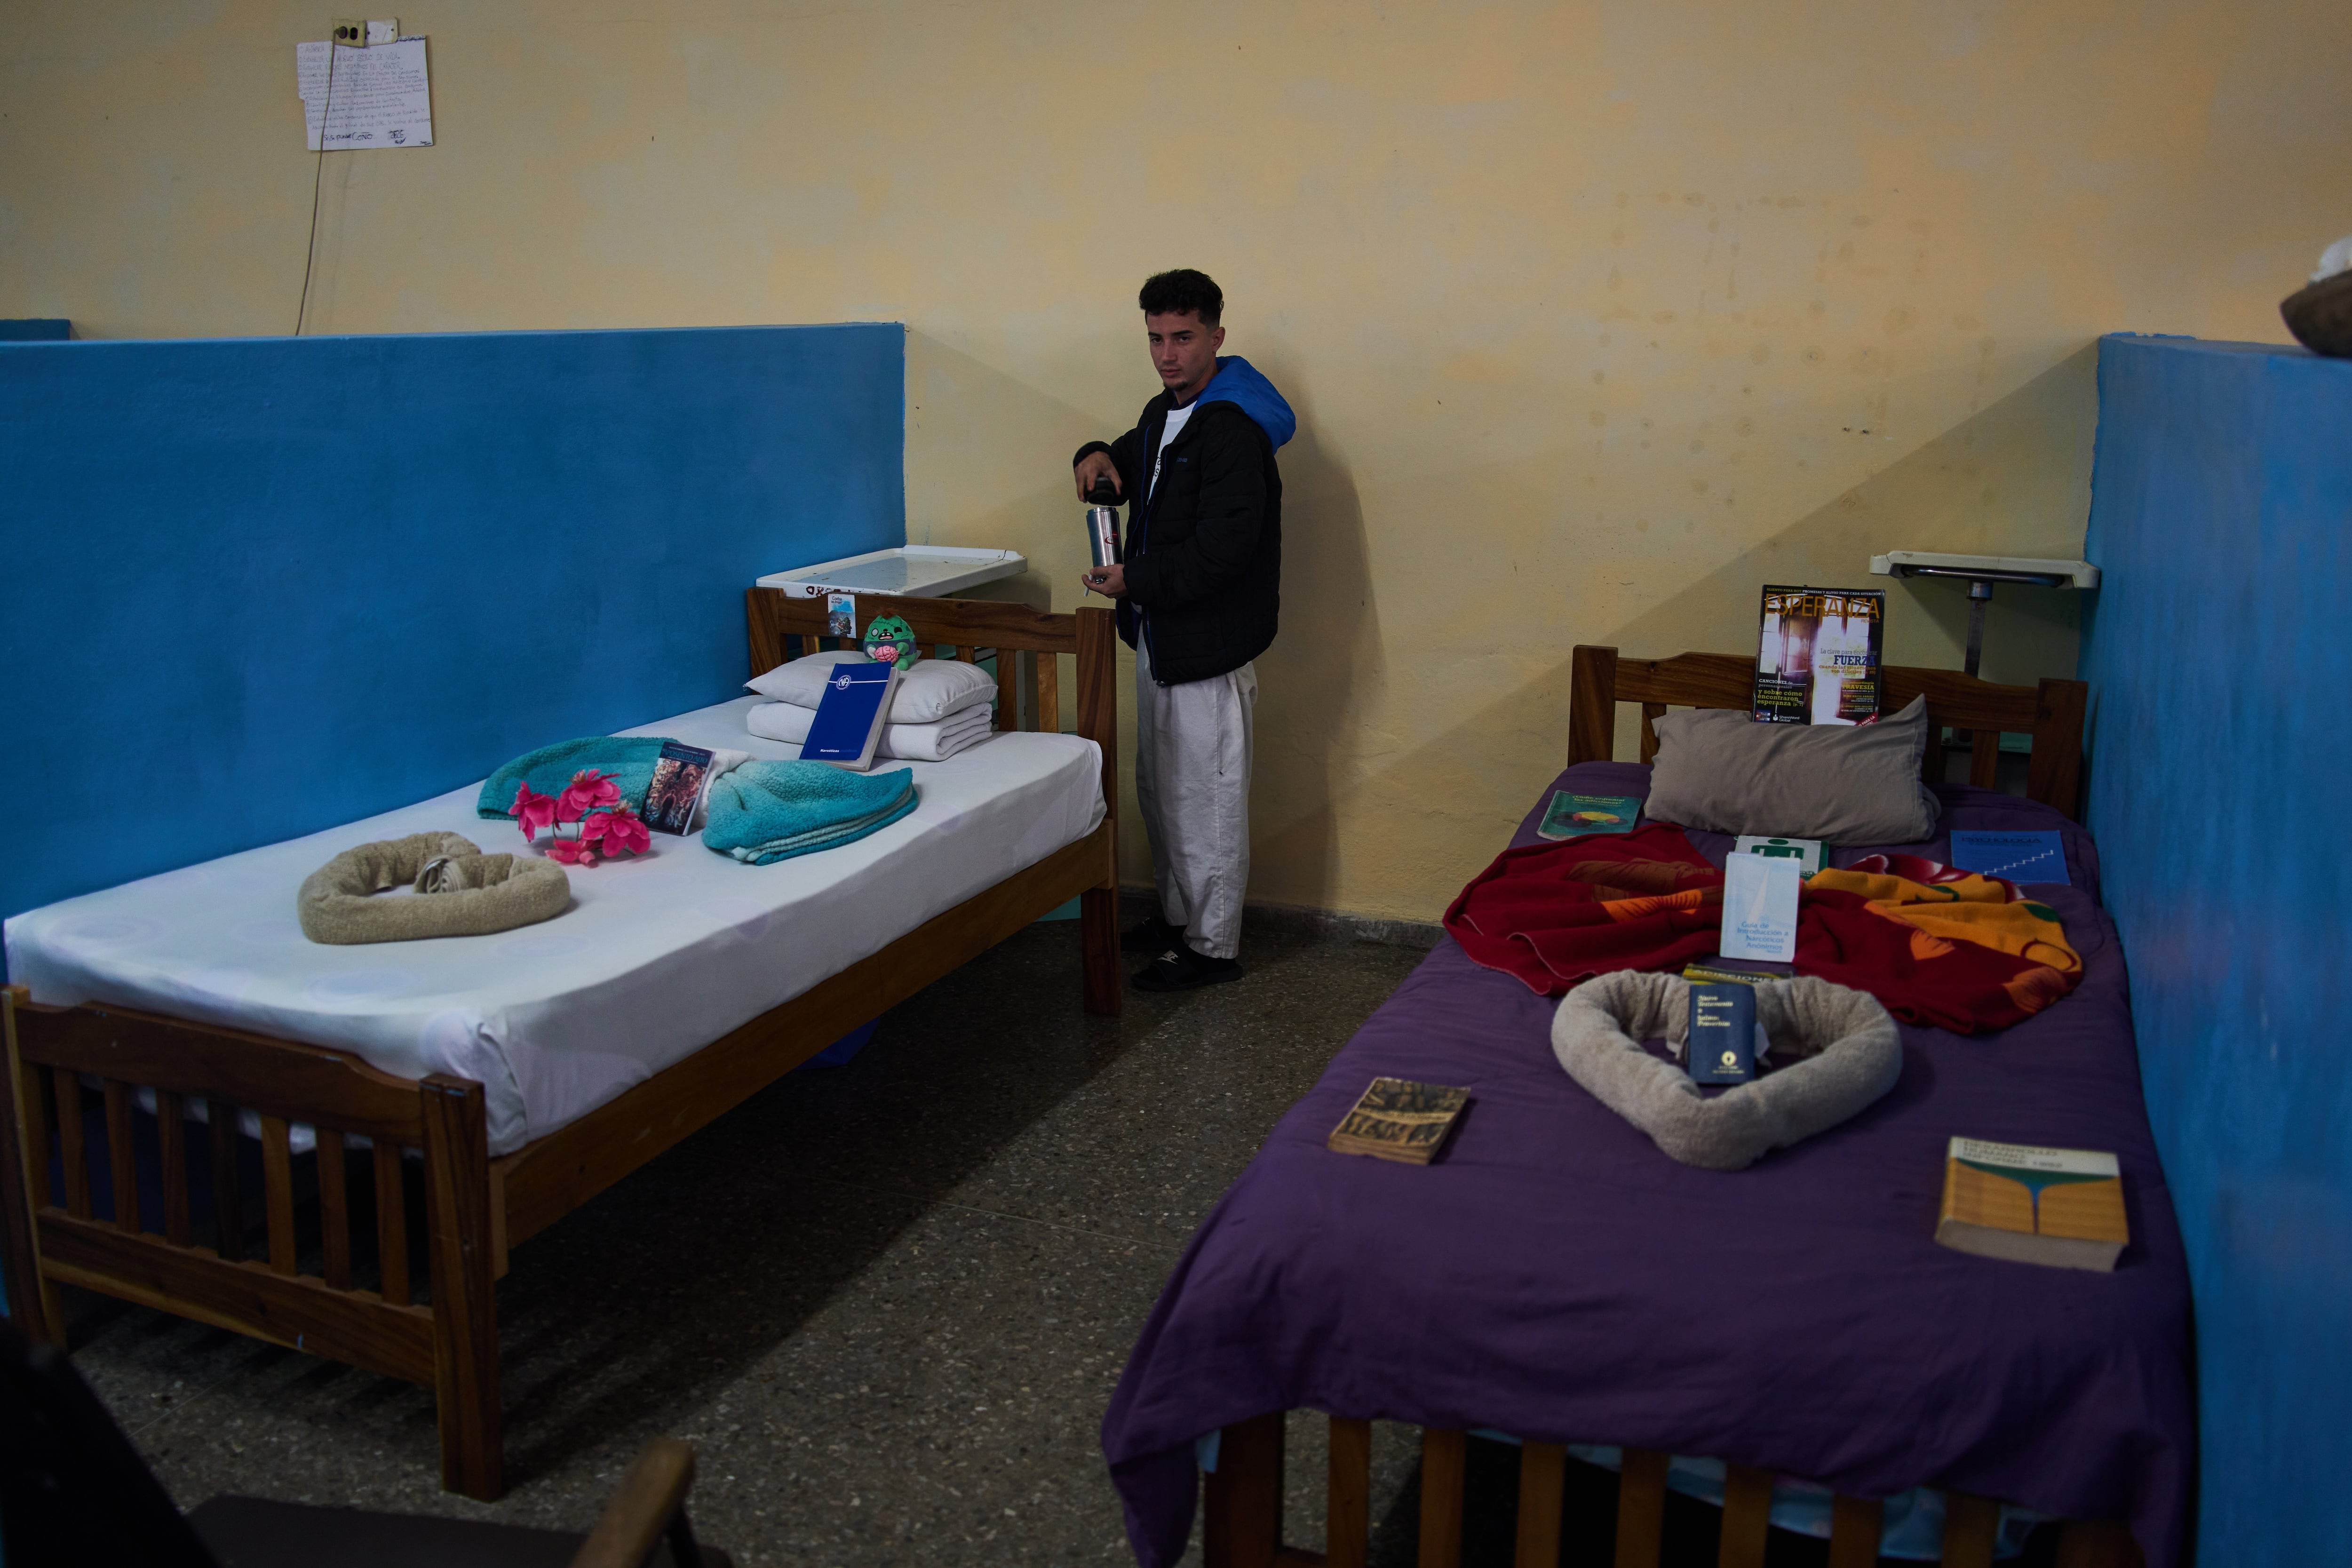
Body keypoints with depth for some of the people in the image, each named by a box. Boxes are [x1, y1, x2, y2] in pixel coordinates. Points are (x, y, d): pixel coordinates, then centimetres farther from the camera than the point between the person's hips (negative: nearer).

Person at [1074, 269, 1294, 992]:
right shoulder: (1162, 414, 11)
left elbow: (1222, 547, -27)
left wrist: (1134, 580, -18)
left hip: (1208, 645, -10)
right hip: (1159, 635, 10)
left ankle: (1213, 946, 11)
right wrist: (1100, 456, 4)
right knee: (1160, 790, 20)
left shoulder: (1231, 430, -20)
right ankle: (1179, 915, 35)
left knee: (1207, 798, 0)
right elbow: (1133, 462, 29)